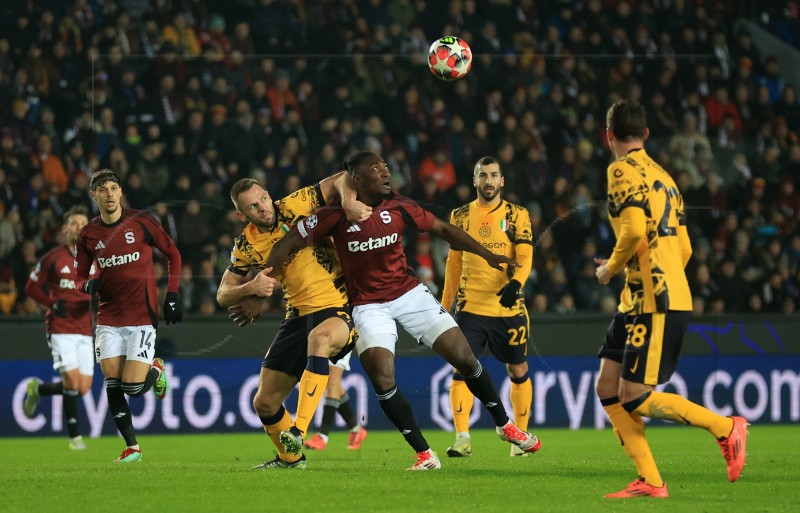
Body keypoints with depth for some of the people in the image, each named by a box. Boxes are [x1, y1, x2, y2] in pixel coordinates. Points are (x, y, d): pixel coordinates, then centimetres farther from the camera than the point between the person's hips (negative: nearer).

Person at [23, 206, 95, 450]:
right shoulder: (53, 258, -3)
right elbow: (31, 287, 1)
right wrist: (52, 304, -14)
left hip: (85, 330, 5)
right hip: (60, 328, -5)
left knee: (83, 388, 0)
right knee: (73, 380, -17)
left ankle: (38, 389, 28)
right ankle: (74, 435, -3)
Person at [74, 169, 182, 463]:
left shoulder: (141, 222, -5)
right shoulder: (88, 235, 4)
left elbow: (172, 254, 7)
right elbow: (80, 276, 13)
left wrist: (172, 296, 0)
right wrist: (88, 285, -11)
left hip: (142, 317, -3)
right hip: (108, 320, 3)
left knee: (133, 387, -12)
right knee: (112, 384, -5)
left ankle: (155, 370, 23)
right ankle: (132, 447, 7)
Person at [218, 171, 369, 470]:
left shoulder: (297, 207, -8)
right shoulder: (246, 246, 3)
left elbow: (340, 180, -5)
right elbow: (223, 296, 7)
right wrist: (250, 289, -13)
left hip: (337, 308, -6)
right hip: (298, 316, 6)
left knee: (320, 337, -43)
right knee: (265, 403, 7)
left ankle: (299, 432, -46)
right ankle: (291, 458, 37)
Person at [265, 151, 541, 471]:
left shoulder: (398, 208, -5)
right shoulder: (337, 215, -14)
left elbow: (443, 229, 8)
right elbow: (287, 244, -11)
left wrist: (487, 255, 6)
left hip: (410, 294, 3)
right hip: (368, 305, -3)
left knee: (464, 358, -1)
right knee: (382, 381, -20)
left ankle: (504, 425, 20)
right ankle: (424, 454, -9)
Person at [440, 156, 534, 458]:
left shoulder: (517, 215, 1)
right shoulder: (460, 216, 7)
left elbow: (525, 257, -8)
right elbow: (454, 263, 14)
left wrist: (515, 283, -28)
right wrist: (444, 305, 13)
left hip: (509, 307, -1)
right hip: (469, 307, 1)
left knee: (518, 371, 7)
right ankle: (462, 438, -12)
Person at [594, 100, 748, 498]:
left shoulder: (622, 170, -8)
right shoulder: (662, 176, 19)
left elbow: (635, 231, -22)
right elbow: (684, 248, 19)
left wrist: (611, 267, -4)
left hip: (655, 303, -9)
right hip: (641, 301, 9)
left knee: (635, 398, -9)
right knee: (608, 388, 7)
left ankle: (726, 427, -2)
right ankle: (649, 481, 3)